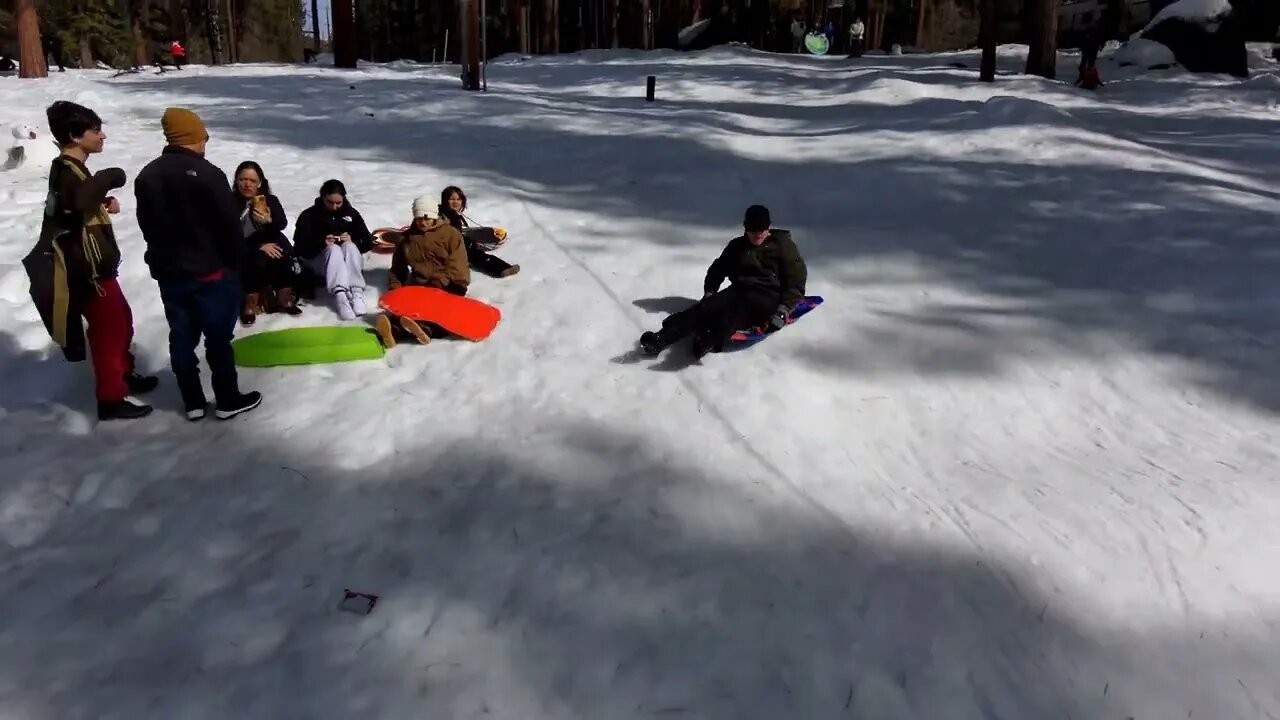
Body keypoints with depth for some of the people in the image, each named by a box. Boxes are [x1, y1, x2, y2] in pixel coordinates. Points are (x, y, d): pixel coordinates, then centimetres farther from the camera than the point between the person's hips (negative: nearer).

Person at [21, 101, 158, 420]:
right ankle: (111, 399, 9)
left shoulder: (71, 170, 11)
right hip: (88, 271, -10)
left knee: (121, 321, 23)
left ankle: (123, 374, 41)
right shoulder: (66, 172, -20)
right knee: (107, 331, -1)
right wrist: (109, 178, -30)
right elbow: (78, 201, -44)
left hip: (96, 265, 10)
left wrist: (104, 204, 5)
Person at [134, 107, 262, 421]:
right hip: (211, 271, -6)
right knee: (218, 337, 4)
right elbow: (230, 226, -16)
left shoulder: (147, 176, 6)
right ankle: (228, 401, 13)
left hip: (168, 272, 6)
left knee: (181, 337, 11)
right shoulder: (207, 174, -18)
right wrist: (236, 262, -2)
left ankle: (193, 403, 19)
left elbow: (147, 227, 14)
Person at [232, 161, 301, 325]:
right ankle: (250, 305, -18)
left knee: (287, 258, -25)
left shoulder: (270, 200, 0)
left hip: (270, 242, 4)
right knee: (257, 262, -34)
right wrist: (259, 246, -24)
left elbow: (283, 223, -12)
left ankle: (284, 300, -8)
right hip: (243, 247, -4)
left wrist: (269, 221, -35)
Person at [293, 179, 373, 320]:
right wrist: (322, 242, -22)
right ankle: (340, 296, -55)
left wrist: (353, 240, -15)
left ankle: (357, 294, -46)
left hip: (348, 262, 2)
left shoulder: (351, 213, 10)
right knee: (334, 249, -33)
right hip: (320, 261, -2)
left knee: (349, 247, -30)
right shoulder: (309, 215, 2)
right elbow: (300, 246, -5)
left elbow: (368, 243, 6)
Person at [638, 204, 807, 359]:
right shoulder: (737, 246, 17)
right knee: (707, 307, -27)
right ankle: (662, 338, -48)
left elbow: (796, 282, 0)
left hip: (768, 297, -4)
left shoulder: (784, 246, 5)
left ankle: (711, 339, -69)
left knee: (739, 308, -40)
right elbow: (718, 269, 26)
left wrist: (783, 311, -15)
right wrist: (709, 292, 7)